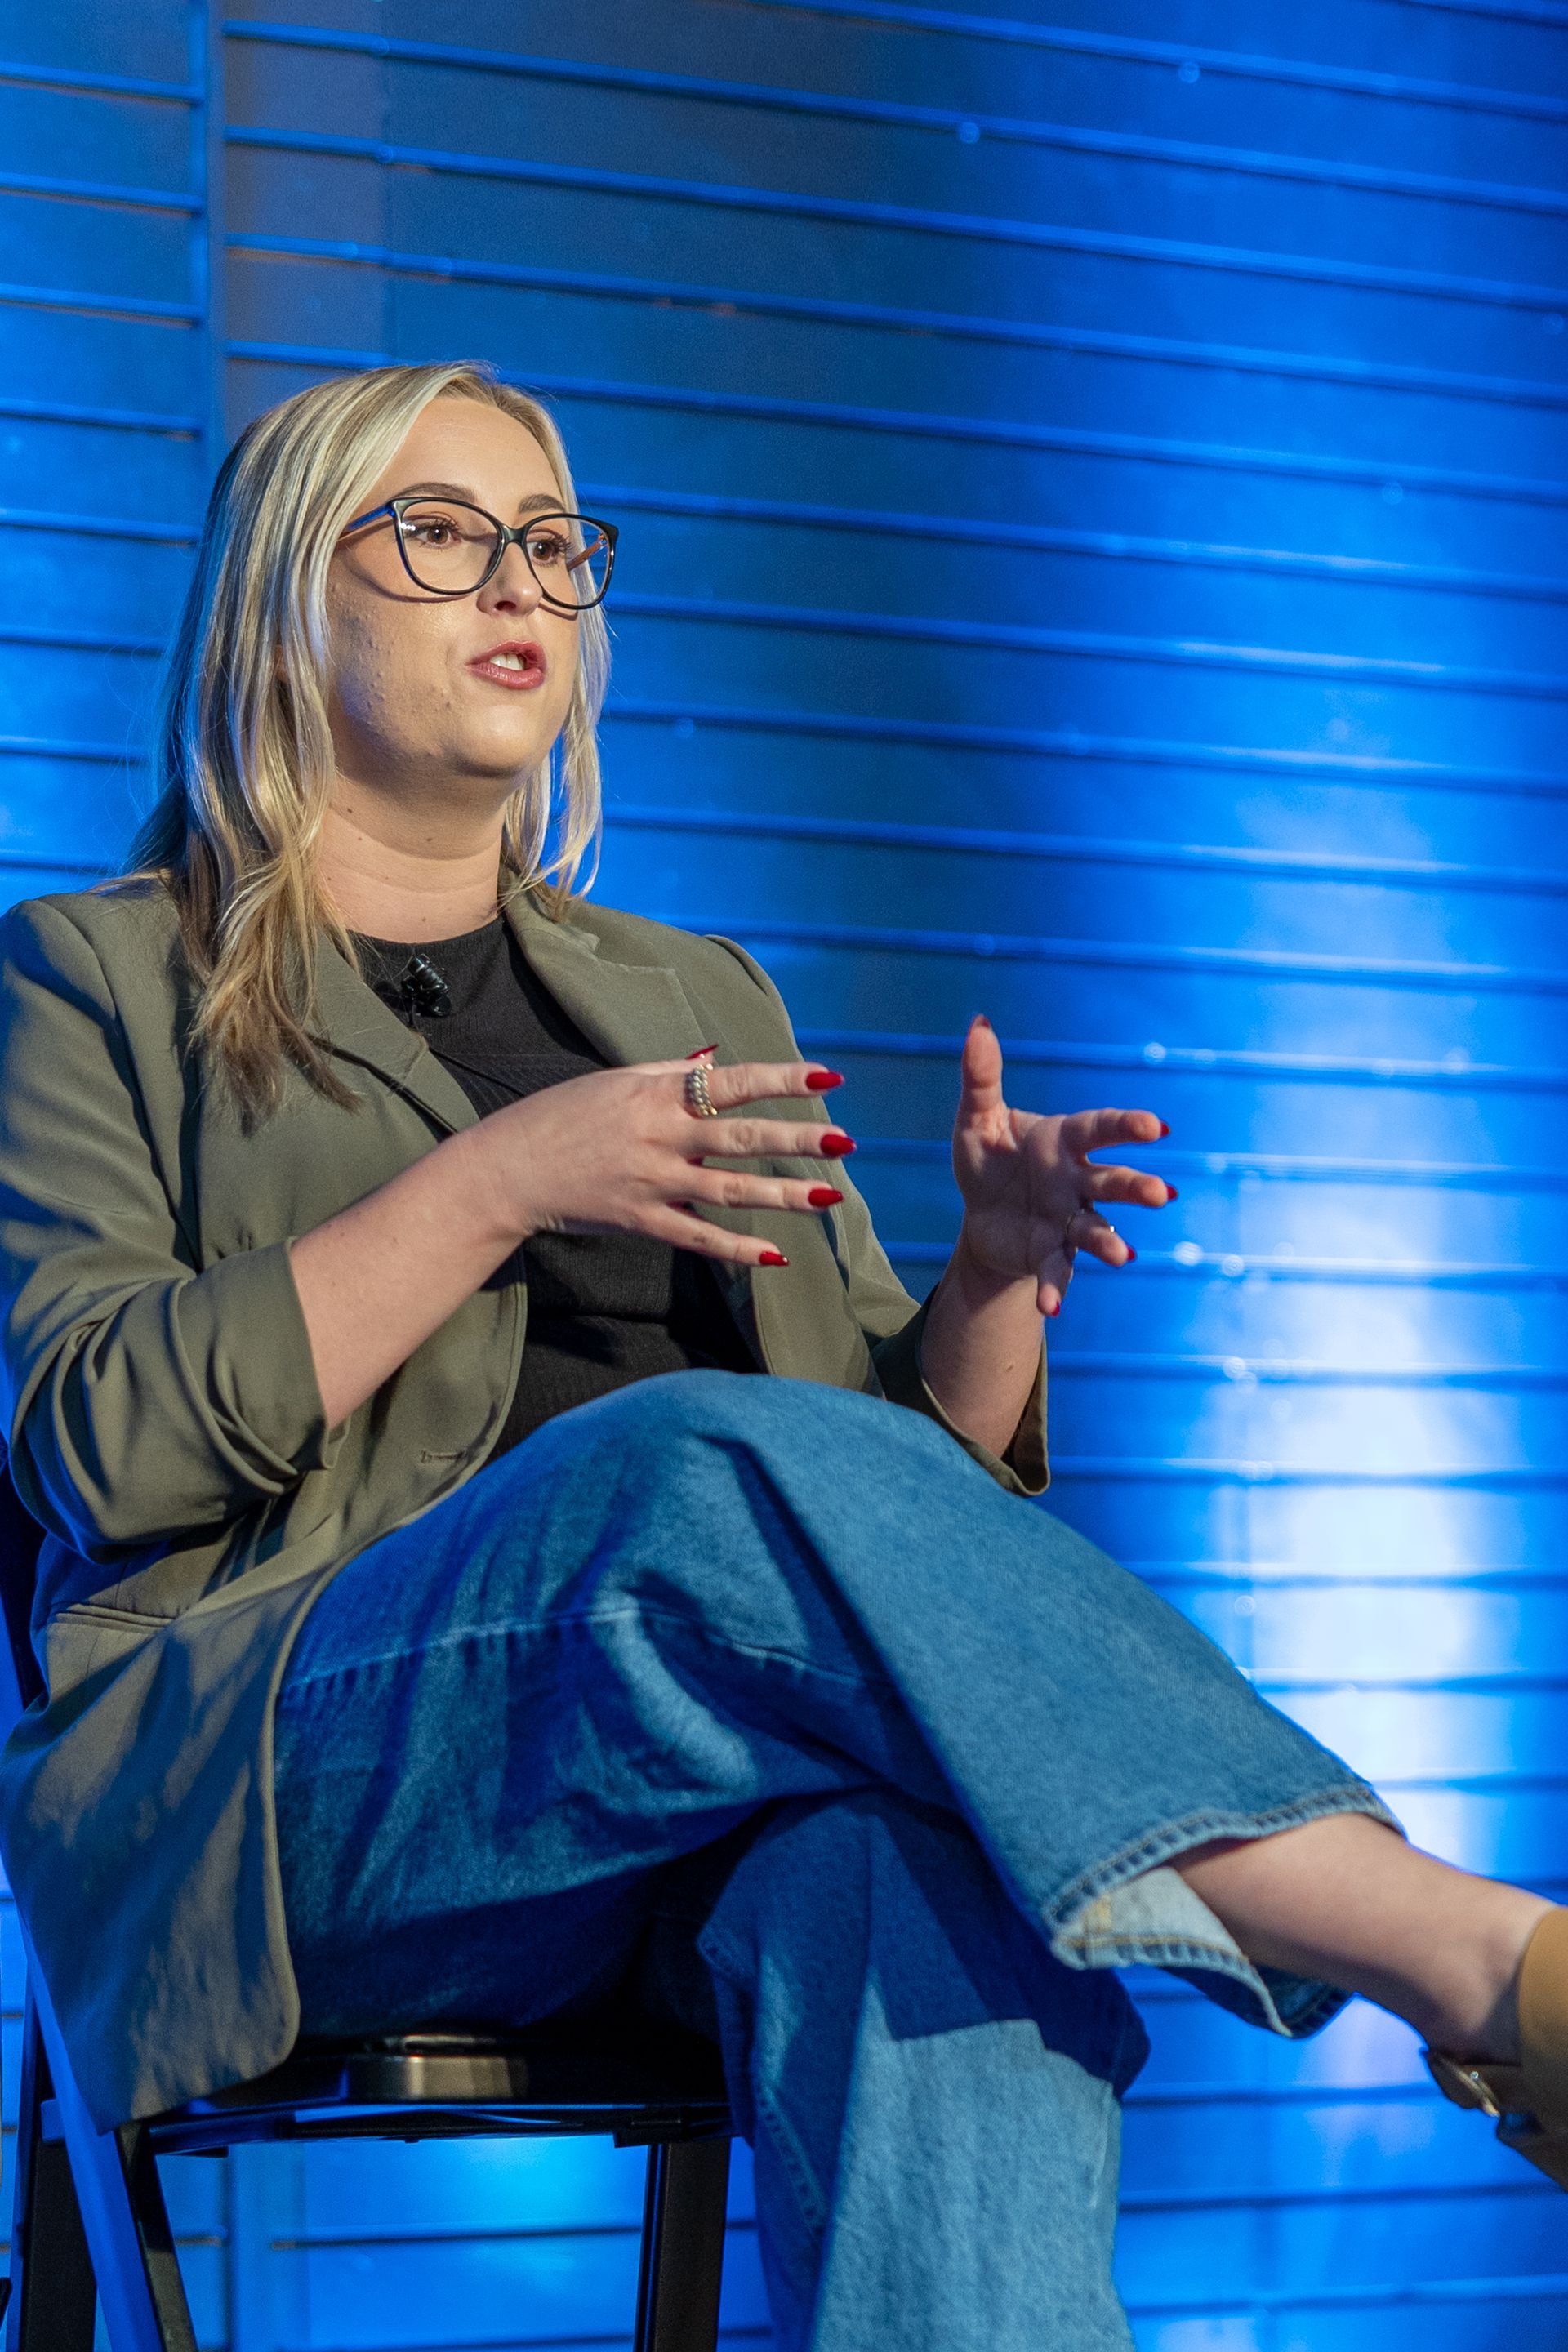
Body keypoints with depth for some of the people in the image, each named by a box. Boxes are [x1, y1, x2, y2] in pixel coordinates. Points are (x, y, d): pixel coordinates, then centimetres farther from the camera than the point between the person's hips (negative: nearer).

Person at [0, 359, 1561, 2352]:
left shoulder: (699, 995, 28)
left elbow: (904, 1459, 22)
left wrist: (996, 1276, 0)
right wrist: (496, 1184, -11)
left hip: (735, 1770, 3)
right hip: (286, 1778, -3)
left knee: (925, 1857, -36)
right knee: (728, 1462, -34)